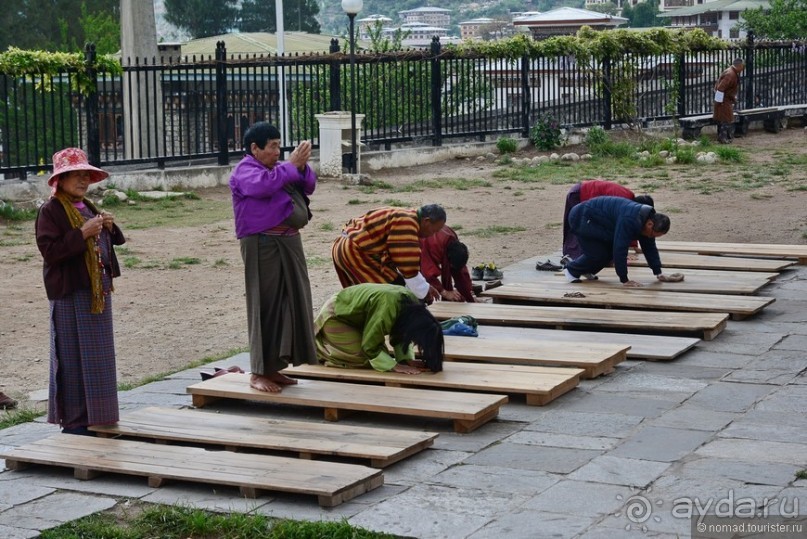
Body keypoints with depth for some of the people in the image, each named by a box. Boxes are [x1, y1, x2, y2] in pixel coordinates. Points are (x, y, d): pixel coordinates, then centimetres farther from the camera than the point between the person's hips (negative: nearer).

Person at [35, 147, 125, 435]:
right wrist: (83, 233, -24)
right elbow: (49, 250, -19)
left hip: (99, 291, 8)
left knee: (99, 357, 12)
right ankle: (73, 420, 2)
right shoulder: (50, 211, -9)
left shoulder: (89, 208, 15)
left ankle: (96, 417, 21)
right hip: (70, 295, -8)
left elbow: (111, 243, 23)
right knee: (73, 358, -4)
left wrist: (109, 227, 2)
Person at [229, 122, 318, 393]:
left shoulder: (279, 168, 16)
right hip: (262, 246, -8)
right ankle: (259, 372, -2)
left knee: (290, 303, 9)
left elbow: (308, 186, 11)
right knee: (266, 306, -7)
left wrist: (302, 166, -7)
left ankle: (274, 367, 17)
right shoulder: (244, 171, -7)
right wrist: (291, 165, -20)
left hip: (289, 243, 8)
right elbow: (263, 185, -27)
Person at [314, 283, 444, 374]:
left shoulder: (413, 304, -16)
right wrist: (395, 366, -30)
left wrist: (407, 359, -16)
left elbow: (399, 336, -1)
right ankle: (319, 351, 2)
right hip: (334, 316, -8)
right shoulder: (387, 309, -39)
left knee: (380, 353, 3)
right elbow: (369, 346, -28)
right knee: (365, 359, -19)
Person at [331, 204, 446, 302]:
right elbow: (407, 264, -18)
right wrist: (423, 291, -7)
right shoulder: (406, 224, -19)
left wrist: (424, 286, 18)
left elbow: (404, 260, 19)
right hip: (354, 252, -11)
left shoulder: (405, 218, 14)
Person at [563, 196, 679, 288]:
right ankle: (572, 270, 12)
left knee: (609, 251, 5)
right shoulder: (629, 220, -34)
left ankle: (587, 271, 24)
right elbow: (620, 249, -33)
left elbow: (650, 248, 8)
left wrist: (659, 273, 6)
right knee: (597, 254, -10)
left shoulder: (647, 219, -3)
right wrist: (624, 280, -26)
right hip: (581, 218, -10)